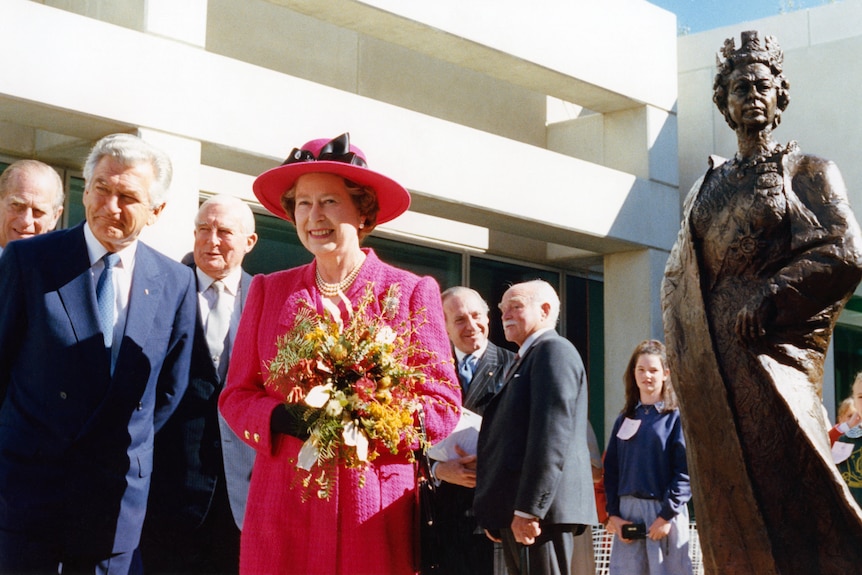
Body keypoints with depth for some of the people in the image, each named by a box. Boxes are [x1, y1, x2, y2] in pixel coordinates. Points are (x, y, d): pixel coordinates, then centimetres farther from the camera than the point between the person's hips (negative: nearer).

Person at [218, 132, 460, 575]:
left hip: (375, 514, -1)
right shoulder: (268, 291, 11)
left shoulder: (412, 293, 4)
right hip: (282, 505, 2)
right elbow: (236, 395, 10)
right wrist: (284, 419, -12)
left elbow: (442, 406, 1)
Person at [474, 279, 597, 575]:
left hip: (539, 508, -10)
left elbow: (552, 435, -17)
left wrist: (528, 509, -22)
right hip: (516, 512, 10)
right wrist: (496, 516, 17)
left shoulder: (554, 350, -6)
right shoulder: (526, 360, 24)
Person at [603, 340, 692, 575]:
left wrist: (667, 515, -14)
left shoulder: (676, 417, 0)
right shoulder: (624, 419, 14)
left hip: (664, 512, -4)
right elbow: (611, 470, 12)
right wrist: (613, 514, 1)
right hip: (627, 512, 4)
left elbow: (686, 471, -7)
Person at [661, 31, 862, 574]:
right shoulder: (709, 186, 21)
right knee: (729, 499, 1)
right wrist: (691, 337, 4)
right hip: (712, 358, 5)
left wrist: (772, 296, -14)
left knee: (788, 482, -14)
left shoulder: (809, 171, 8)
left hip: (774, 346, -4)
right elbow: (677, 274, 22)